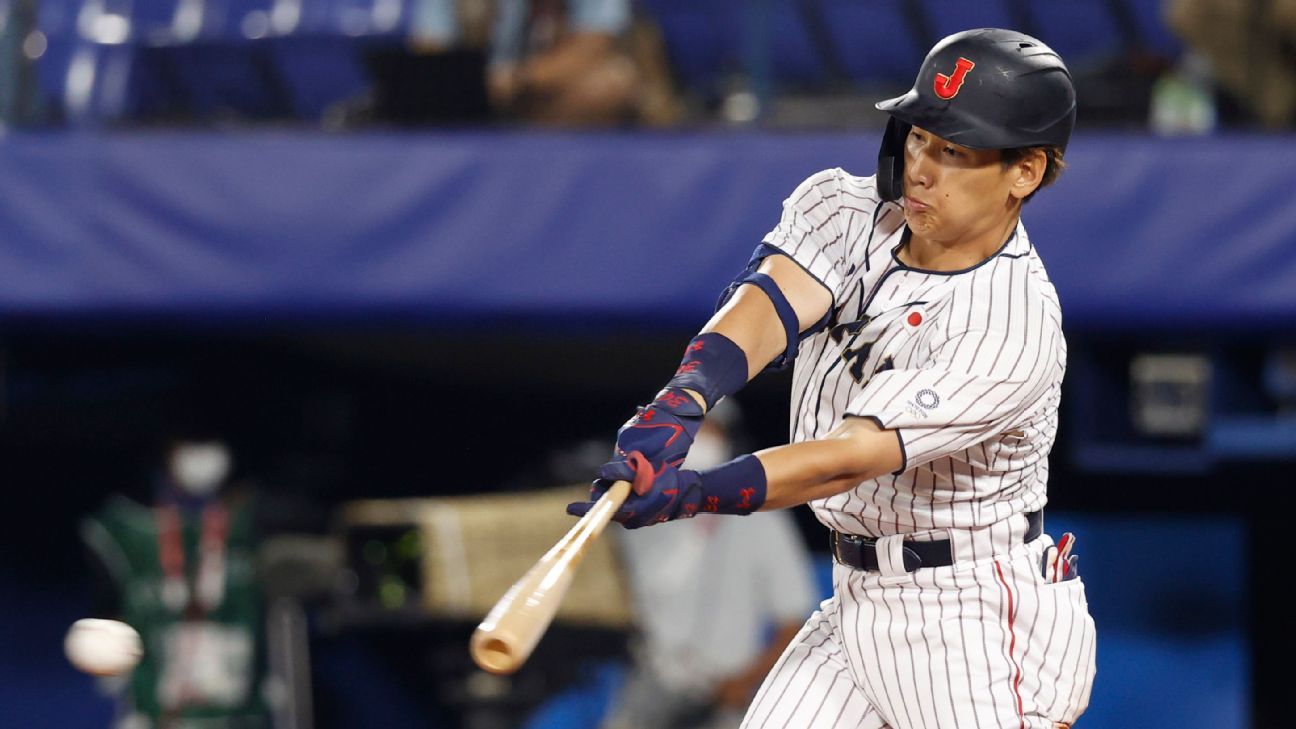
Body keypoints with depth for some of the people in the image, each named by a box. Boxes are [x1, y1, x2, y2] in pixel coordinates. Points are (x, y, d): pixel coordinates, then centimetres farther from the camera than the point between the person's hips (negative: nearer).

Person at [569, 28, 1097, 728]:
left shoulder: (1014, 326, -23)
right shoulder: (842, 210, -2)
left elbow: (854, 456, -31)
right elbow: (772, 300, -22)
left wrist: (689, 493, -44)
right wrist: (682, 403, -44)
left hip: (980, 624, -7)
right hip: (859, 598, 7)